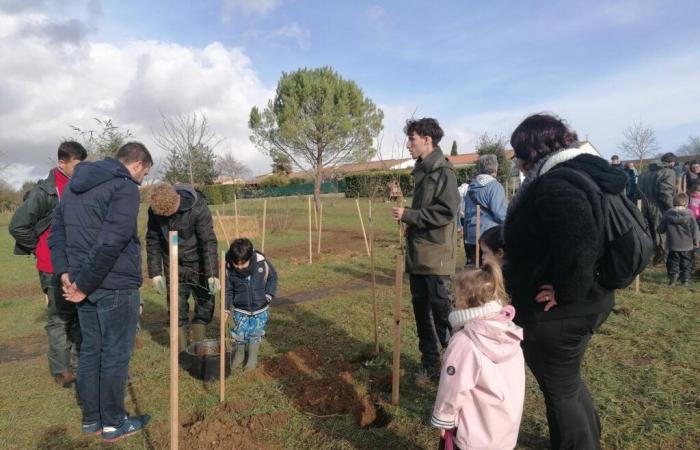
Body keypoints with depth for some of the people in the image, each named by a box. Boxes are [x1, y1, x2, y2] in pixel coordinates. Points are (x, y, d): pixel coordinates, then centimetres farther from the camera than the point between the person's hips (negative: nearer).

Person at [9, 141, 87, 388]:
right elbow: (18, 226, -11)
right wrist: (41, 249, -5)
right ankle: (61, 370, 19)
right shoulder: (45, 191, -13)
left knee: (79, 317, 13)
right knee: (59, 319, 5)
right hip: (55, 269, -6)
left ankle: (77, 364, 26)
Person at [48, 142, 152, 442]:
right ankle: (113, 423, 19)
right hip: (116, 286, -8)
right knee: (115, 354, 5)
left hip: (86, 285, 8)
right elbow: (111, 243, -22)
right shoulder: (125, 187, -14)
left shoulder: (75, 184, 14)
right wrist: (84, 285, -15)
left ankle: (90, 419, 30)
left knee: (90, 351, 17)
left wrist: (64, 272, 5)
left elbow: (56, 231, 13)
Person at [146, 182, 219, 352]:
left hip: (197, 264, -2)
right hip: (173, 267, 2)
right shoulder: (154, 211, -13)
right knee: (177, 308, 5)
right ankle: (181, 350, 18)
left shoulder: (198, 207, -25)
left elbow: (208, 242, -25)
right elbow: (152, 242, -2)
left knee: (205, 303, 4)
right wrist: (155, 273, -5)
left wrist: (212, 274, -28)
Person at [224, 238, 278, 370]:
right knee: (239, 333, 7)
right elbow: (227, 290, -6)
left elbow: (272, 277, -1)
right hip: (240, 309, 1)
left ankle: (253, 357, 31)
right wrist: (226, 309, -10)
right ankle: (239, 355, 34)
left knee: (256, 333, 10)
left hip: (260, 309, 0)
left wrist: (269, 294, -8)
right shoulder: (229, 268, -18)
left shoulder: (262, 263, -21)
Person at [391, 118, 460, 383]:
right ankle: (430, 365, 25)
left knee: (442, 311, -2)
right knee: (421, 310, 12)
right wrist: (411, 224, 9)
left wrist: (408, 215, -15)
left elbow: (446, 212, -19)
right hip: (417, 255, 9)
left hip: (435, 256, -9)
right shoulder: (421, 172, 16)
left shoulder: (443, 172, -10)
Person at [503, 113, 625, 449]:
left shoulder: (554, 185, -24)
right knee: (567, 381, 28)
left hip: (557, 313, -10)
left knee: (559, 391, 11)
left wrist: (565, 292, -23)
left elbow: (580, 246, -38)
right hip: (586, 302, 10)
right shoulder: (580, 173, 7)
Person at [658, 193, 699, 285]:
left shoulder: (667, 214, -7)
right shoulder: (689, 215, -9)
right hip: (687, 246, 0)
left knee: (673, 261, 12)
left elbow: (661, 229, -1)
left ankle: (673, 275, 0)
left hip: (673, 245, 0)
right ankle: (685, 279, 13)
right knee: (686, 262, 11)